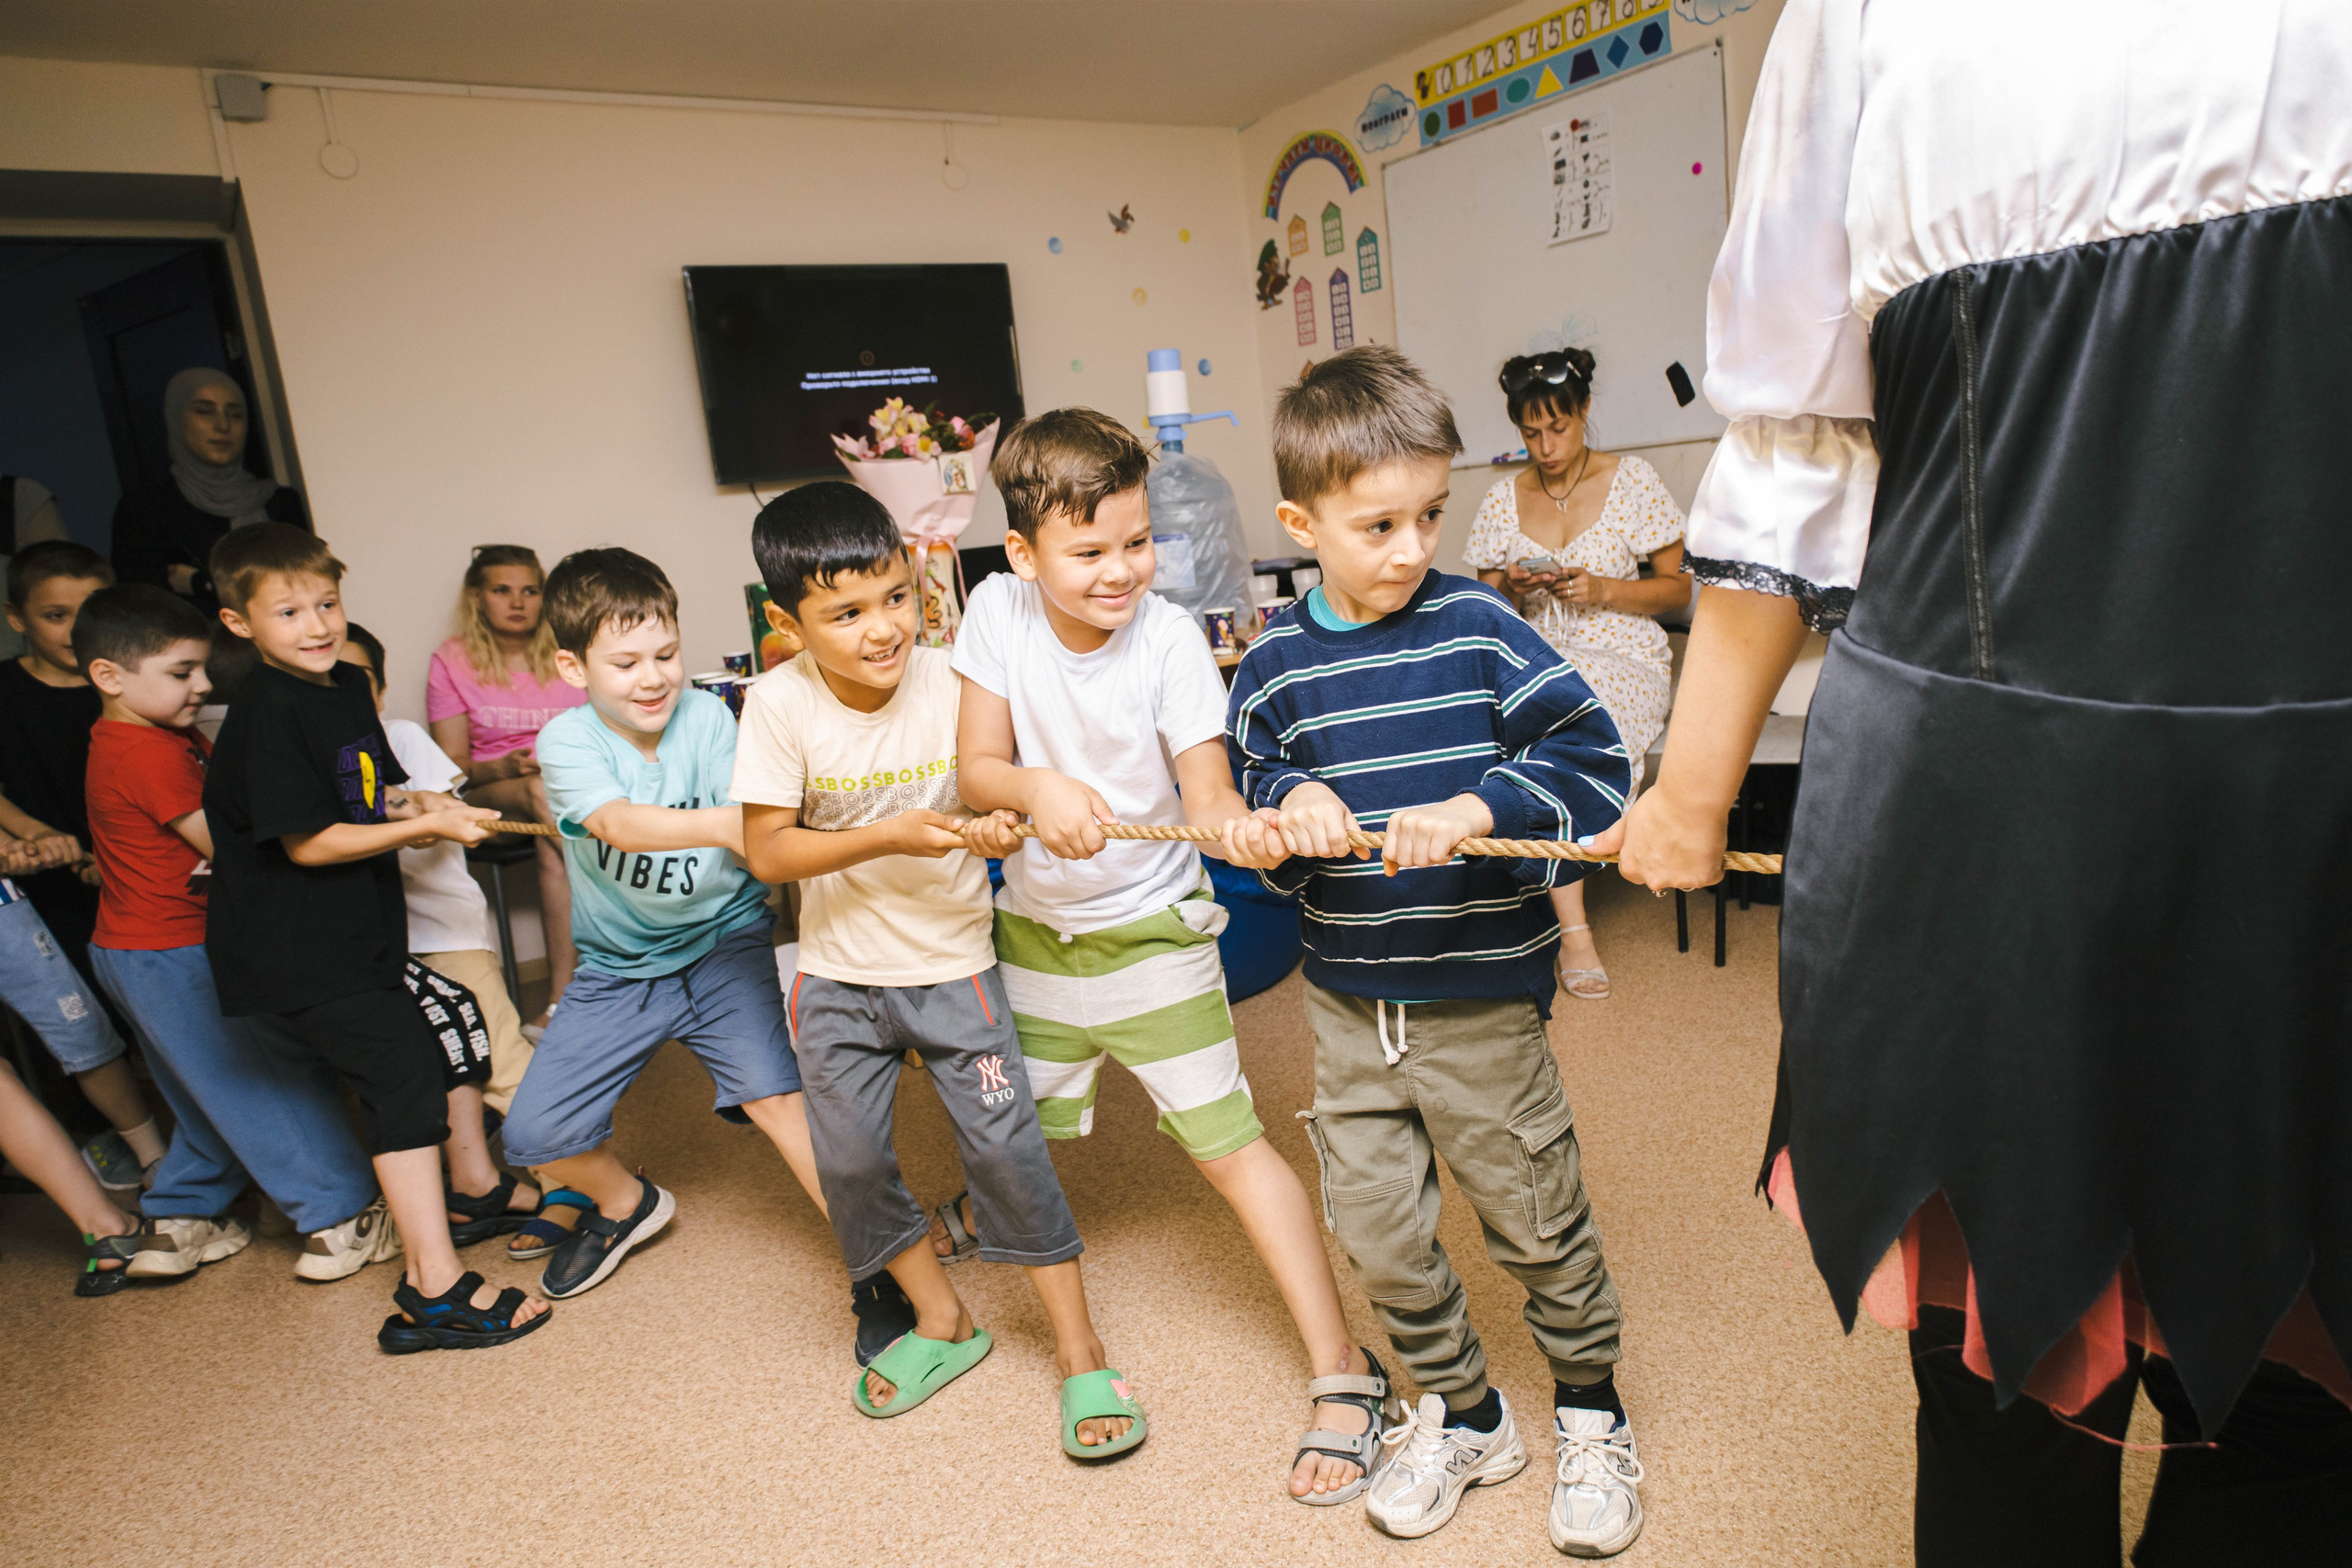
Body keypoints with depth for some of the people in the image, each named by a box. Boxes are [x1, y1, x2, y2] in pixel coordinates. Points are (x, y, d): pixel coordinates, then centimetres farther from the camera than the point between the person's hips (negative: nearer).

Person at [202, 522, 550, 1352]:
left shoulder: (348, 685, 7)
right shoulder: (266, 714, -20)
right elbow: (310, 843, -21)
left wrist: (419, 804, -1)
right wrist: (427, 826, -21)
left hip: (359, 932, 10)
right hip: (298, 954, -9)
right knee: (404, 1072, -13)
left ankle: (474, 1180, 44)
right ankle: (434, 1290, -11)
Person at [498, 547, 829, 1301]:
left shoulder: (705, 715, -11)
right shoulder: (567, 740, -15)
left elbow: (748, 827, -20)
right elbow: (618, 823, -35)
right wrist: (718, 824, -52)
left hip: (722, 939, -1)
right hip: (618, 967, 2)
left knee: (771, 1090, -22)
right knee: (534, 1134, -1)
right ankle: (625, 1203, 32)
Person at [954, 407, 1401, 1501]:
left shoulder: (1168, 637, -18)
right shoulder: (998, 610, -11)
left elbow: (1206, 794, -20)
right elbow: (976, 768, -11)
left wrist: (1236, 826, -43)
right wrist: (1036, 785, -33)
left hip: (1148, 928, -3)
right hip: (1034, 921, 3)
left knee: (1228, 1142, -5)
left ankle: (1341, 1369, 6)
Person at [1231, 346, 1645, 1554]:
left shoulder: (1479, 628, -9)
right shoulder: (1274, 664, -1)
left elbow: (1593, 762, -12)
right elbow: (1250, 790, 9)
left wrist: (1481, 805, -26)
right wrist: (1289, 804, -13)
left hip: (1482, 998, -3)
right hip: (1346, 1005, 3)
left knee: (1538, 1223, 13)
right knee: (1379, 1236, 13)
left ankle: (1590, 1417, 41)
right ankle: (1463, 1416, 39)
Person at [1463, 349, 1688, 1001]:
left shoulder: (1632, 481, 3)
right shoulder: (1503, 499, 10)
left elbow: (1678, 588, 5)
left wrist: (1603, 590, -12)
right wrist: (1510, 588, -8)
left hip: (1622, 656, -3)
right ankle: (1573, 927, -25)